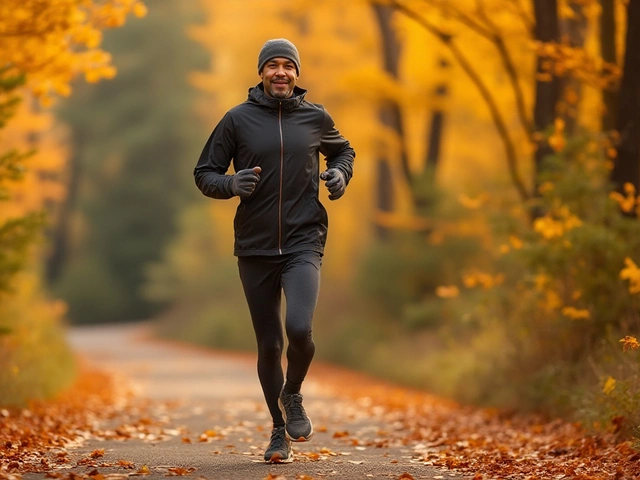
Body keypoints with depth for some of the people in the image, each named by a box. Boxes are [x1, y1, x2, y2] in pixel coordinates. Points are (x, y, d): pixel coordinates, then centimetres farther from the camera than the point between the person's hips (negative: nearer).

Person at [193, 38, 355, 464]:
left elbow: (343, 151, 24)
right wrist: (231, 184, -16)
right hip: (255, 248, 1)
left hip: (304, 241, -1)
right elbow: (204, 174, 5)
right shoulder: (238, 120, 0)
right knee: (269, 345, 6)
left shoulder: (316, 118, 4)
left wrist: (341, 174, 3)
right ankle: (280, 430, 25)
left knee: (299, 329, -22)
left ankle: (293, 395, 9)